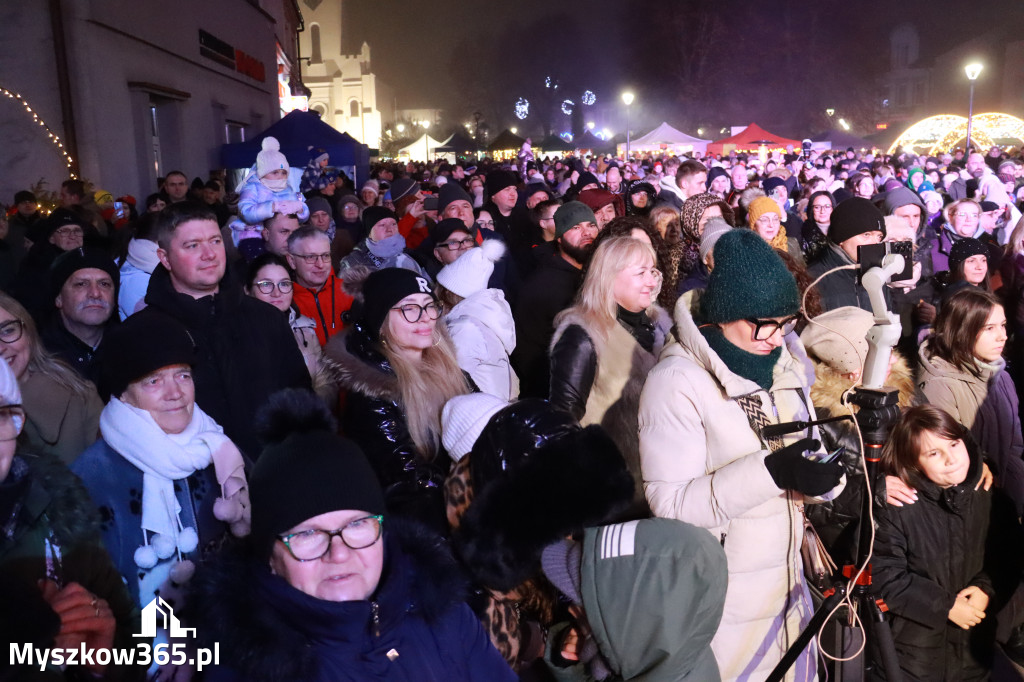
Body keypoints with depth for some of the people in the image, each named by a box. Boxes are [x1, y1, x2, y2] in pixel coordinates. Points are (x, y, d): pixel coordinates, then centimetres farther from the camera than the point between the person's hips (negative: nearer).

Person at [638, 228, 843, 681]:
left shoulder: (785, 365, 2)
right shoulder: (678, 380, -19)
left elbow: (804, 463, 7)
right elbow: (670, 502, -23)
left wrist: (825, 474, -16)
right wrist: (771, 471, -31)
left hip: (787, 581, 6)